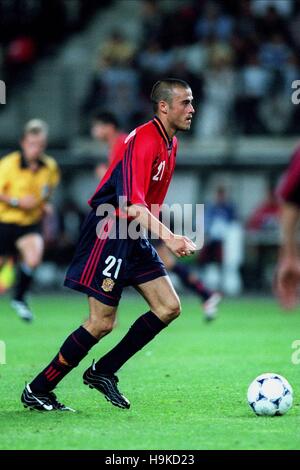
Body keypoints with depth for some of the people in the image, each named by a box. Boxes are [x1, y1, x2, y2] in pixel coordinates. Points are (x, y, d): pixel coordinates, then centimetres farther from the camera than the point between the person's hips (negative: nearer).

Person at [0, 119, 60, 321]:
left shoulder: (50, 166, -3)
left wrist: (45, 203, 2)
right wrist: (17, 201, -23)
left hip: (31, 222, 2)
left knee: (33, 258, -23)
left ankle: (19, 298, -1)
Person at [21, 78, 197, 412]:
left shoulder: (170, 143, 10)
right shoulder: (145, 140, -20)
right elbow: (133, 205, -31)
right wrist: (167, 236, -40)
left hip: (134, 235, 10)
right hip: (109, 232, -9)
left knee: (169, 308, 2)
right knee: (101, 323, -9)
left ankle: (102, 372, 11)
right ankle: (36, 391, 3)